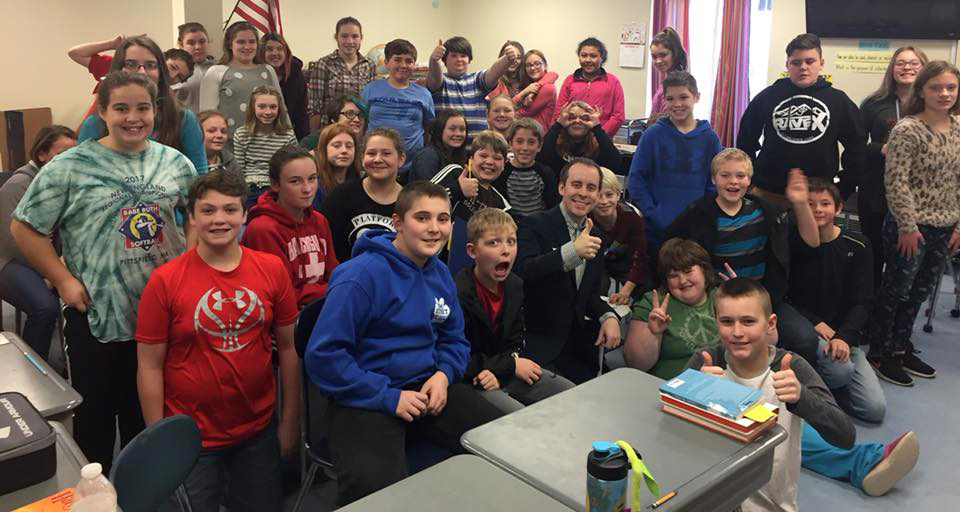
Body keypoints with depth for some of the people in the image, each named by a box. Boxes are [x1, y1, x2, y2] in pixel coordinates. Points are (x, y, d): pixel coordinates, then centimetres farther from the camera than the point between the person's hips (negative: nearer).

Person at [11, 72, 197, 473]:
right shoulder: (70, 166, -8)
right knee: (94, 417, 12)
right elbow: (24, 228, -4)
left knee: (147, 414, 20)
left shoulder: (176, 163, 2)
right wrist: (63, 280, -9)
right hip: (96, 315, -3)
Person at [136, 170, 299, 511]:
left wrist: (290, 421, 3)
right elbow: (150, 367, -7)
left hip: (259, 429, 3)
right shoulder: (165, 281, -13)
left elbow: (288, 347, 1)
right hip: (190, 437, -2)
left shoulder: (271, 269, -6)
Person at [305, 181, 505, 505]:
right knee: (376, 487, -33)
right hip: (367, 396, -7)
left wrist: (443, 375, -5)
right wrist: (388, 397, -19)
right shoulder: (361, 275, -16)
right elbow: (323, 356, -19)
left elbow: (455, 340, 18)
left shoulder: (441, 274, 7)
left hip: (430, 384, 7)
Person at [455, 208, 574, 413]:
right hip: (471, 383, -8)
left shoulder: (514, 285, 1)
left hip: (504, 372, 8)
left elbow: (515, 337, 8)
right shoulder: (459, 294, -24)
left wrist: (499, 370, -14)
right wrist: (511, 365, -15)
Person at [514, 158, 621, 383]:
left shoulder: (594, 236, 11)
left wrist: (609, 316, -4)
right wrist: (572, 251, -39)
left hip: (577, 347, 7)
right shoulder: (533, 225, -11)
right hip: (537, 346, -7)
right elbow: (522, 271, -30)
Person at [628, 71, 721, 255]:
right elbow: (636, 178, -5)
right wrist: (652, 214, -11)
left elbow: (715, 183, 7)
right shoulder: (653, 134, -5)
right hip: (656, 229, -2)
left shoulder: (709, 138, 1)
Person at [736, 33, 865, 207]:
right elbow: (745, 140, 9)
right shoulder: (767, 97, 1)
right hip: (767, 194, 0)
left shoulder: (838, 101, 3)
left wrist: (843, 190, 3)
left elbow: (857, 147, 8)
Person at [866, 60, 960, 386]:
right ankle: (878, 354, 18)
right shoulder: (906, 131, -14)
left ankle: (900, 348, 31)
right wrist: (908, 226, -16)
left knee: (920, 292, 16)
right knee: (896, 291, 4)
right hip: (912, 228, -6)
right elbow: (896, 182, -17)